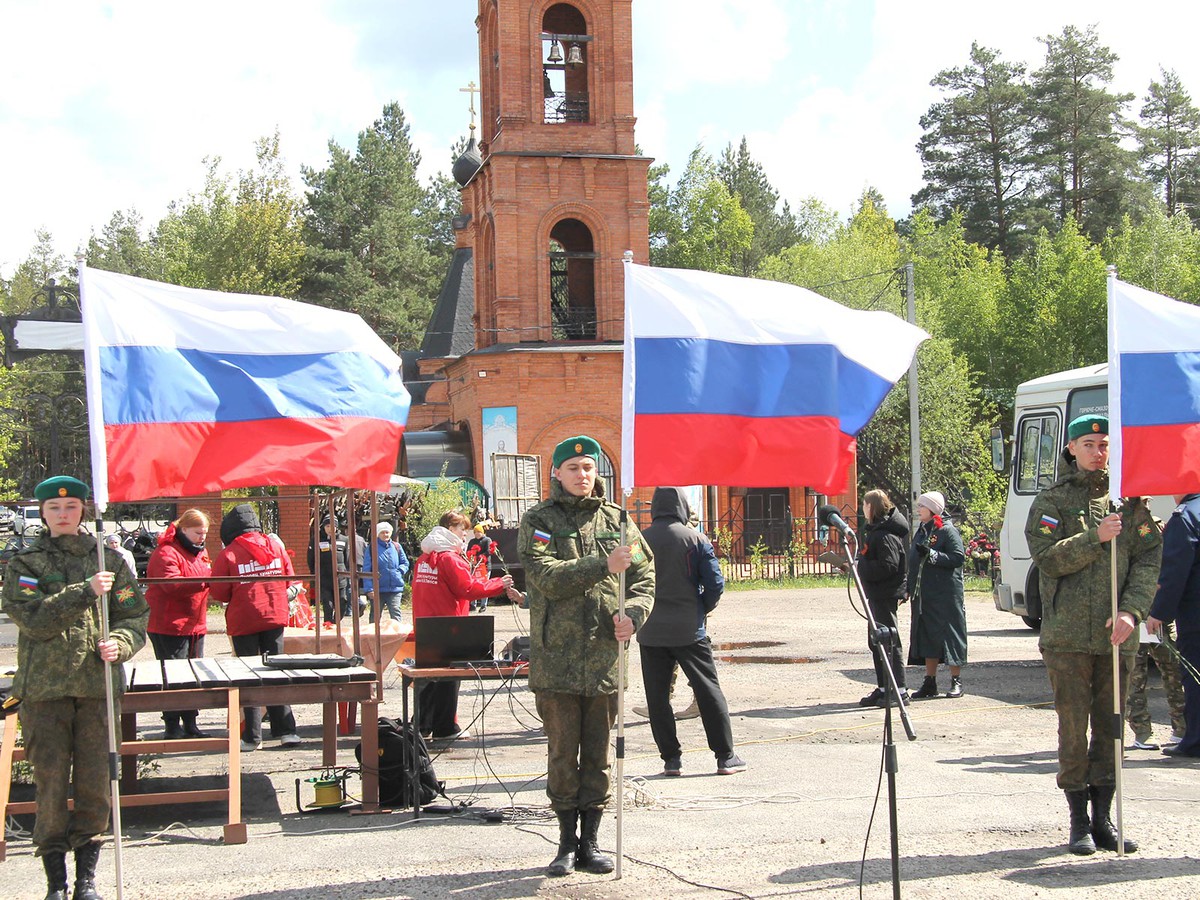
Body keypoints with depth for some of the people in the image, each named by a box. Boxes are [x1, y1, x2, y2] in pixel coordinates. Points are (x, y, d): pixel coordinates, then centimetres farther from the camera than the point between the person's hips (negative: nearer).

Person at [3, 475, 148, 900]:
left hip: (98, 685, 1)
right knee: (51, 784, 0)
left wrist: (119, 643, -12)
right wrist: (86, 592, -19)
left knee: (95, 785, 3)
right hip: (44, 687, -1)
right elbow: (34, 618, -11)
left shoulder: (108, 559, 10)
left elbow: (136, 615, 9)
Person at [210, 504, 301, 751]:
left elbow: (219, 593, -11)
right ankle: (286, 731, 9)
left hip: (243, 622, -3)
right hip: (275, 618, 3)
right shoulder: (275, 547, 1)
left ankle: (252, 737, 4)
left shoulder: (227, 555, -12)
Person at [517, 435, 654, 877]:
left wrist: (632, 613, -10)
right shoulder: (538, 521, 1)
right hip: (556, 658, -2)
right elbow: (548, 577, -14)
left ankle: (590, 841, 18)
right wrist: (603, 566, -22)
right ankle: (567, 842, 16)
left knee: (598, 755, 8)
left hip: (605, 657, 2)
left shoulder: (616, 520, 10)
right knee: (562, 754, 5)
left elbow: (645, 577, 9)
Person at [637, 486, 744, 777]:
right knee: (709, 690, 6)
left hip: (649, 631, 2)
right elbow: (715, 583, -6)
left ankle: (671, 758, 8)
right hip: (689, 630, -1)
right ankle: (725, 756, 8)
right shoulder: (695, 540, -5)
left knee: (657, 696, 8)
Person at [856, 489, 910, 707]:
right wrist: (858, 564, 9)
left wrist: (861, 568, -18)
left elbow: (888, 566, -25)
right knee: (876, 642, 15)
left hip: (885, 596, -11)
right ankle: (883, 688, 22)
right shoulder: (874, 530, 16)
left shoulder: (885, 535, -17)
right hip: (876, 595, 11)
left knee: (889, 642, -7)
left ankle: (899, 690, -4)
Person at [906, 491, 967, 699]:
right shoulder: (920, 532, 16)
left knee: (949, 634, -3)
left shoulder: (948, 531, -7)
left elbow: (958, 558, -17)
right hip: (923, 596, 8)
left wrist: (931, 554, -23)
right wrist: (909, 588, 16)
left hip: (946, 595, -7)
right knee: (926, 637, 7)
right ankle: (930, 682, 12)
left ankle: (956, 680, 4)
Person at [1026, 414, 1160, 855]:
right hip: (1067, 636, -2)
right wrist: (1096, 537, -18)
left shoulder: (1129, 501, 9)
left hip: (1116, 637, 3)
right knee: (1073, 730, 0)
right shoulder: (1051, 501, 4)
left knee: (1110, 728, 7)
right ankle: (1079, 822, 9)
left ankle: (1103, 819, 16)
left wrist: (1131, 611, -11)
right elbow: (1048, 558, -8)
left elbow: (1149, 559, 2)